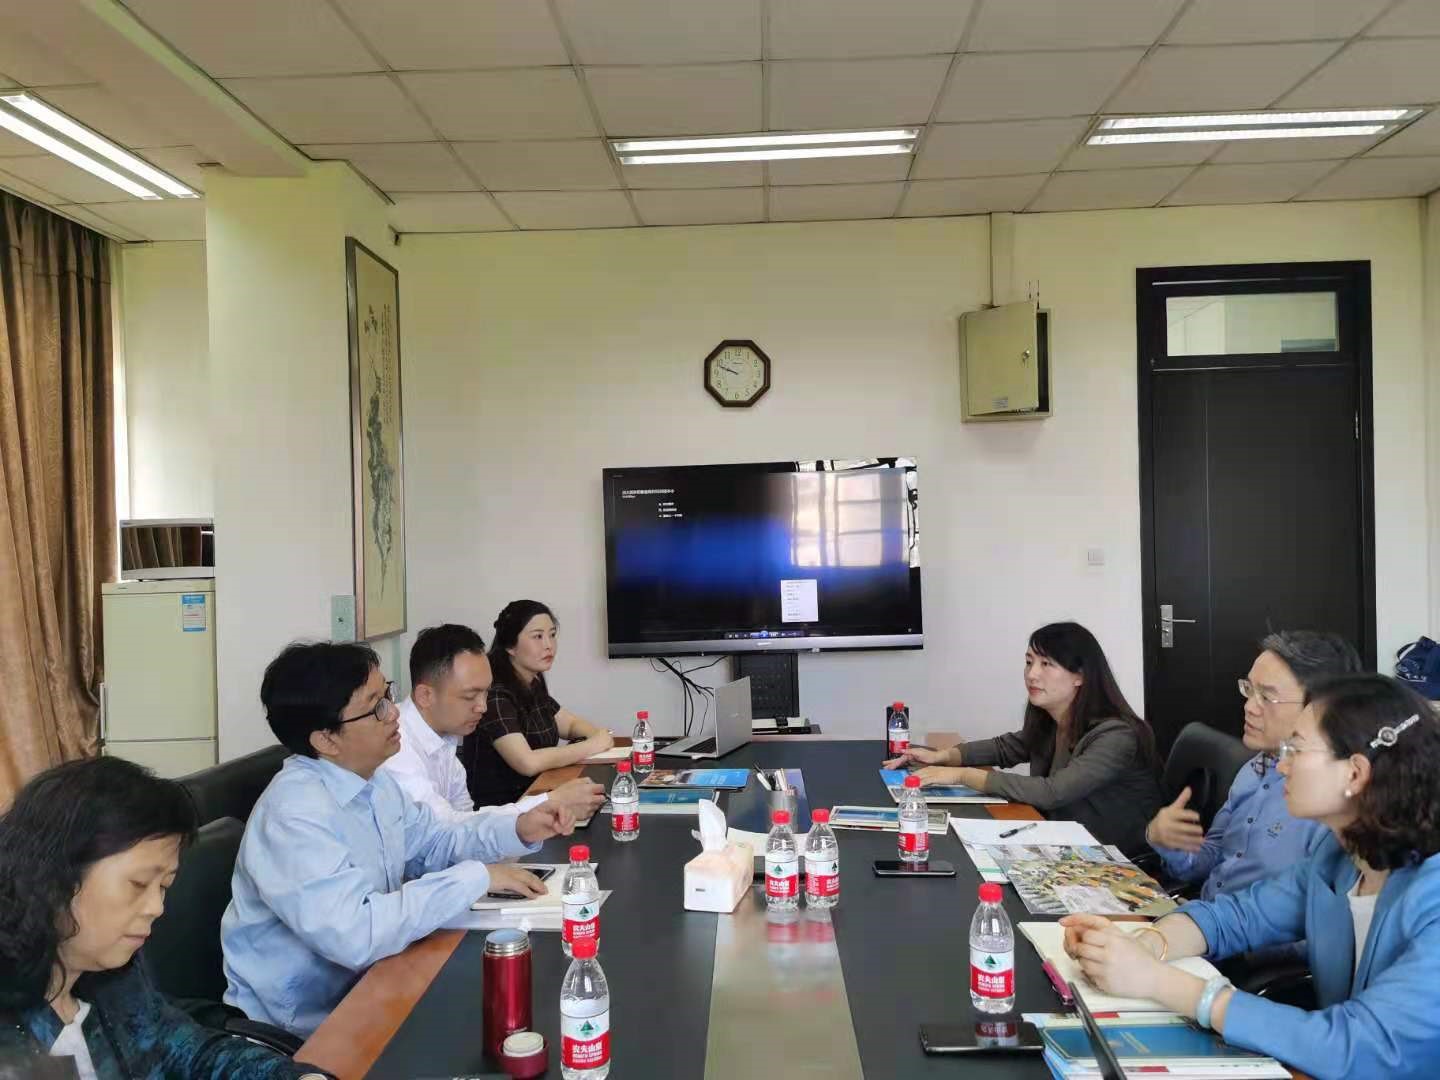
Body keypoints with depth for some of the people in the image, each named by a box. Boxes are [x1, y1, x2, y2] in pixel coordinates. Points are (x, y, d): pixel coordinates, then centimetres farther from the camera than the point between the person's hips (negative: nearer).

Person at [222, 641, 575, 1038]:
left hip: (364, 984, 8)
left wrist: (517, 829, -4)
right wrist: (475, 877, -28)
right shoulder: (294, 815, -28)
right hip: (308, 1024, -8)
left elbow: (432, 842, 13)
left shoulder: (371, 779, 2)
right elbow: (355, 935, -36)